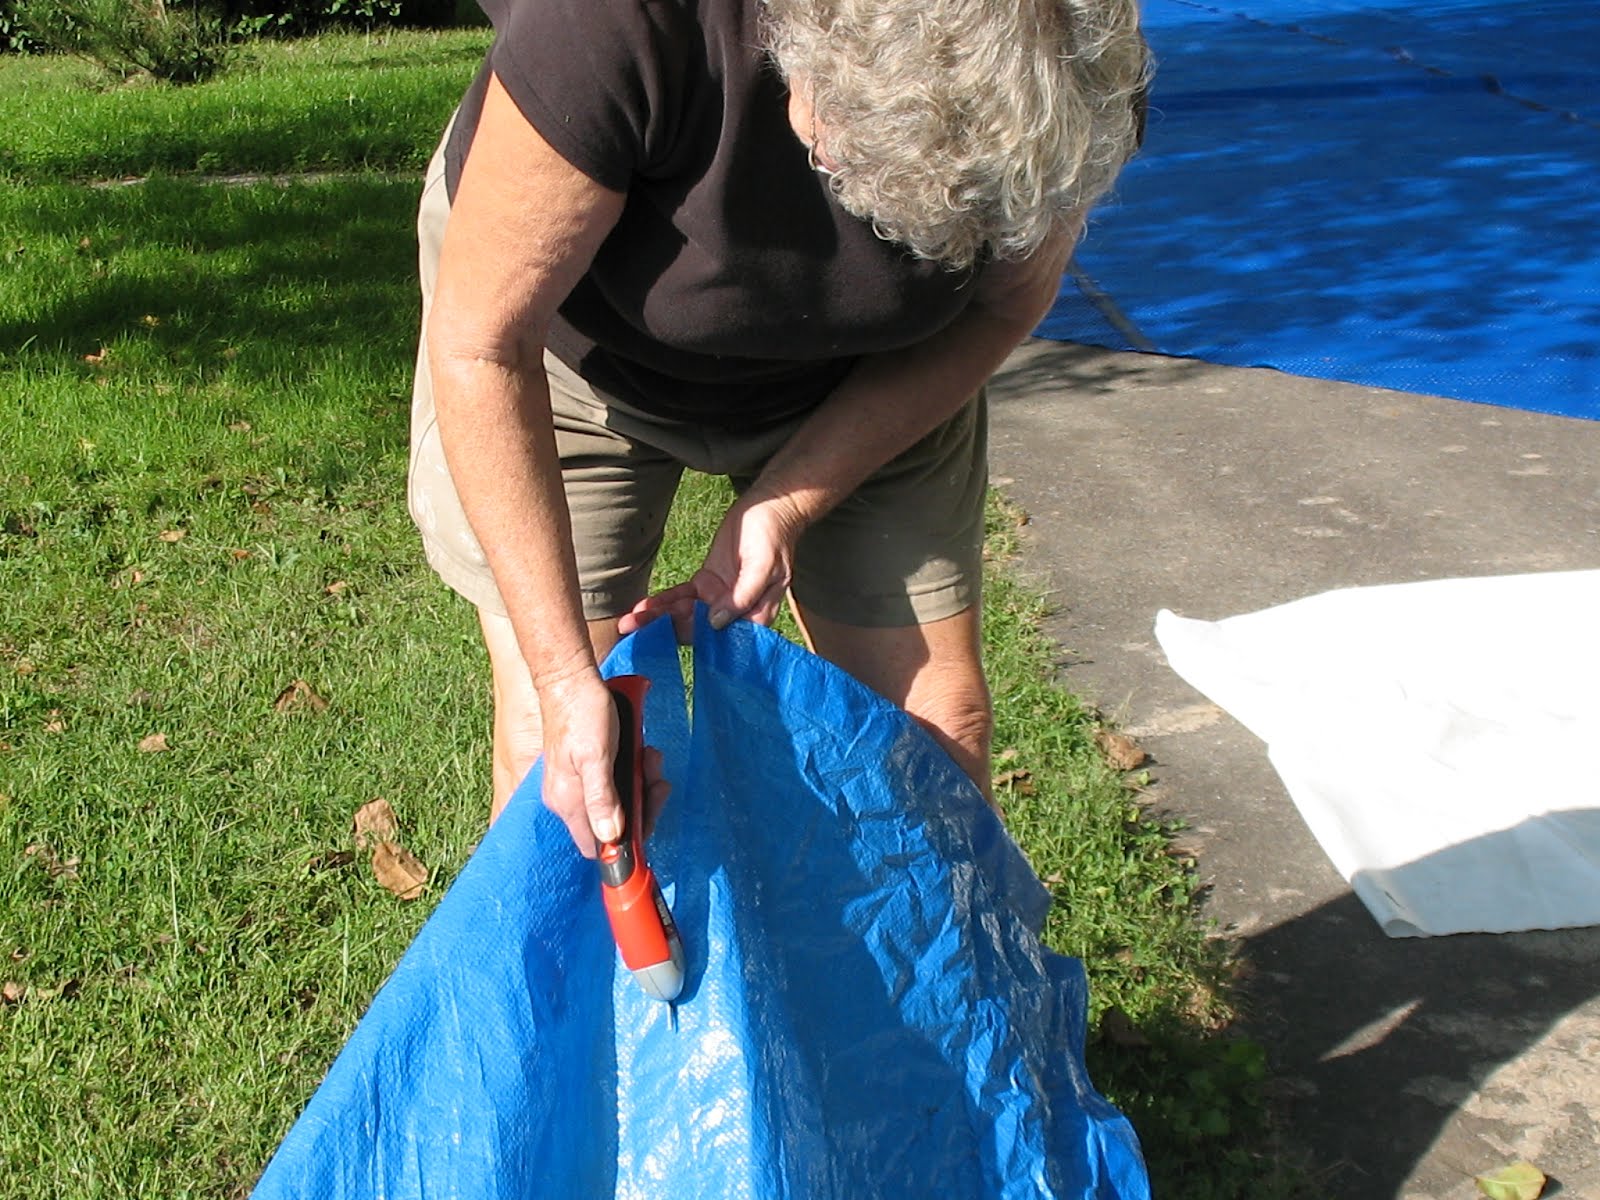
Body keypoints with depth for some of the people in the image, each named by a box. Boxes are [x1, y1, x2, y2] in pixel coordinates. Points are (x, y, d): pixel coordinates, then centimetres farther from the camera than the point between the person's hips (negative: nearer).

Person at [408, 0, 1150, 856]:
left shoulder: (1072, 90, -30)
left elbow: (1000, 306, -10)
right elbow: (484, 344, -30)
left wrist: (785, 508, -19)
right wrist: (564, 677, -32)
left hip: (859, 382, 3)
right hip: (575, 342, -2)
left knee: (937, 720, -1)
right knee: (553, 733, -8)